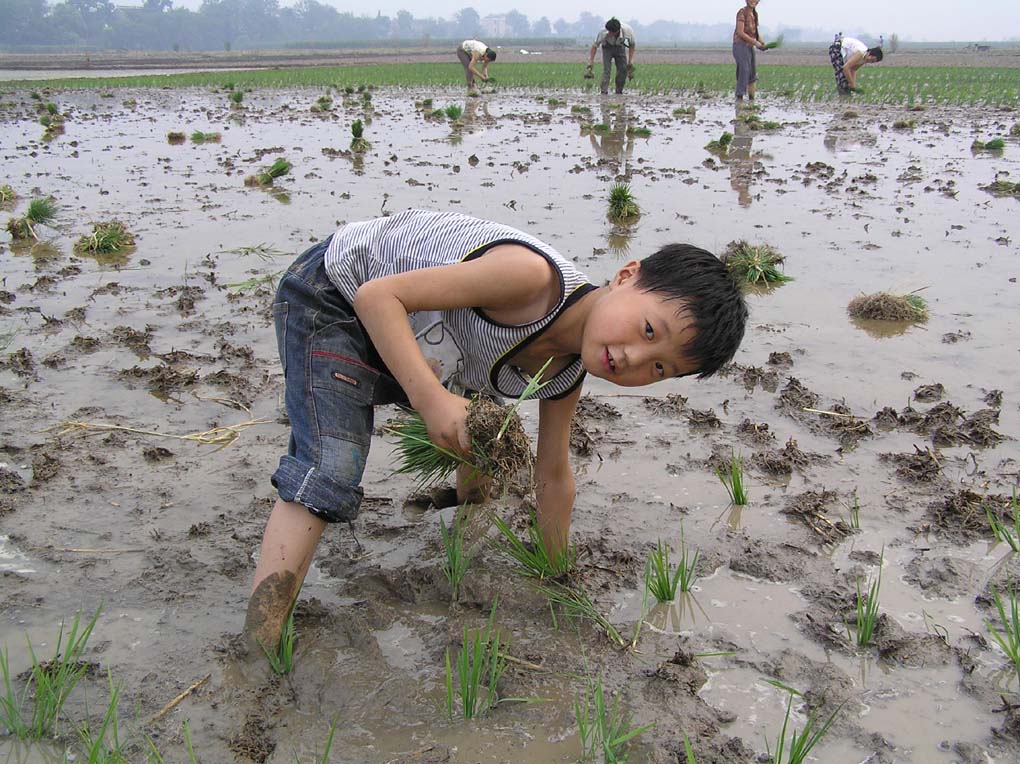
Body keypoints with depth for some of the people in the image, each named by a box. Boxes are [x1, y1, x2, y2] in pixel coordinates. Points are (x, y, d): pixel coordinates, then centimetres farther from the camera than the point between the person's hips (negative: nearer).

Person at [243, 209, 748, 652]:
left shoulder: (567, 376, -9)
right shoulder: (535, 279, -37)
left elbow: (552, 477, 6)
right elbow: (378, 296, -35)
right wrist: (431, 399, -44)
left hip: (411, 340, 8)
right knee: (330, 474, -24)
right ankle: (257, 649, -22)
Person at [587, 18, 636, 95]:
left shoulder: (628, 31, -34)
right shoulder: (603, 32, -37)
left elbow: (632, 45, -13)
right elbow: (594, 46, -22)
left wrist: (630, 62, -13)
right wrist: (590, 62, -23)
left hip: (620, 47, 2)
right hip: (607, 47, -2)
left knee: (623, 69, -7)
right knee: (606, 69, -19)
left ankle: (619, 92, 8)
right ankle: (603, 92, -22)